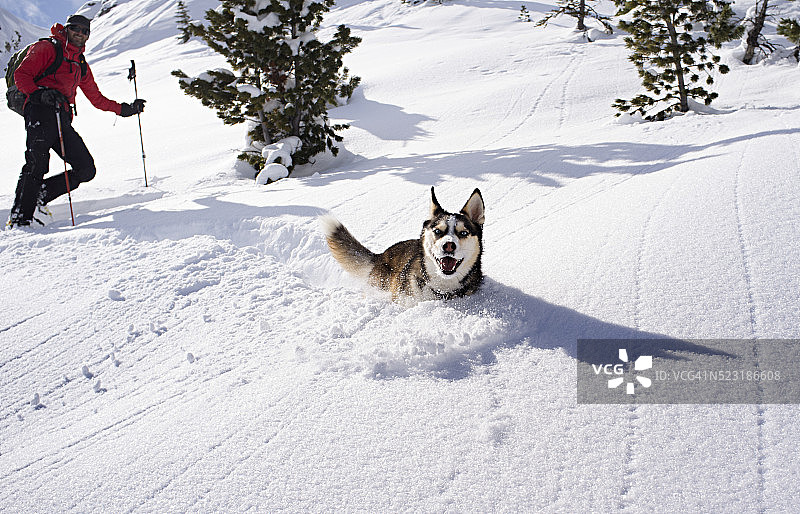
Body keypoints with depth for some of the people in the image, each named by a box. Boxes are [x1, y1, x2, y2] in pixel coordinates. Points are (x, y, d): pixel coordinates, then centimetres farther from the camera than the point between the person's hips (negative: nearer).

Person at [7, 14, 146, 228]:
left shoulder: (81, 64, 28)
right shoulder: (47, 48, 9)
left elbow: (96, 98, 34)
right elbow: (21, 75, 0)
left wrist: (125, 109, 28)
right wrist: (39, 93, -18)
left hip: (63, 119, 6)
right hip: (41, 112, -6)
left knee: (86, 169, -7)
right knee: (37, 164, -21)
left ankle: (41, 195, 1)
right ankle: (20, 218, -19)